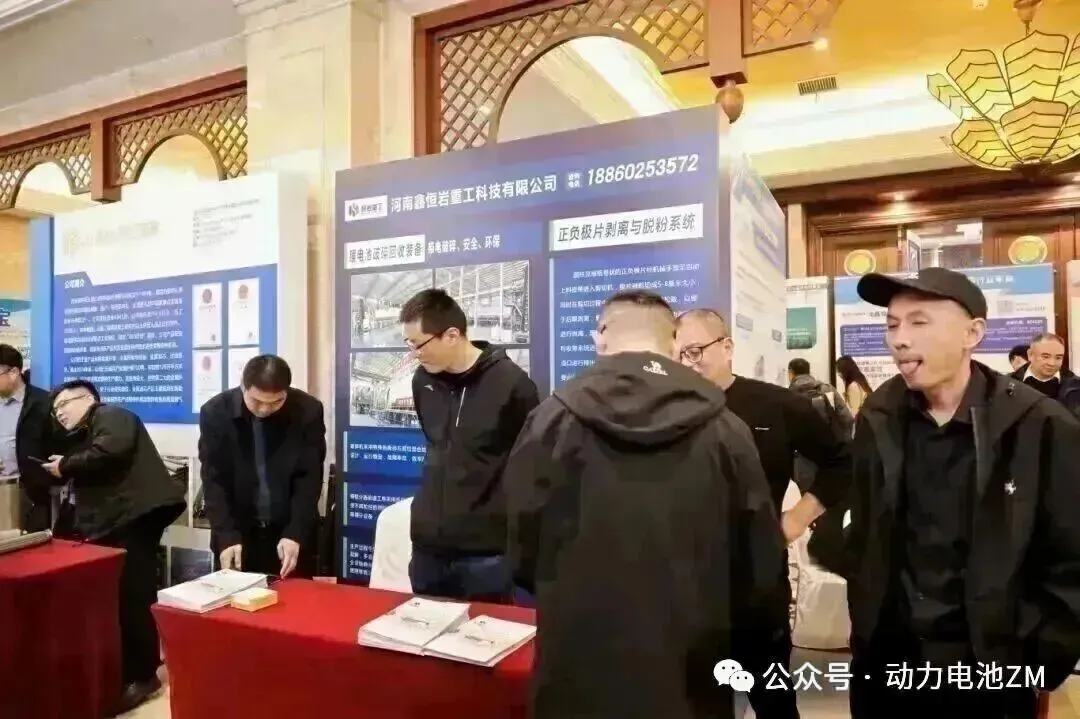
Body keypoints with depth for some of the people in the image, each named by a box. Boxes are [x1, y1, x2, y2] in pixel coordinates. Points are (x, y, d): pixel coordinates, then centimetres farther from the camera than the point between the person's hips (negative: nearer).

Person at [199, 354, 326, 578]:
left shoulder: (308, 411, -12)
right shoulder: (216, 412, -10)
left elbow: (309, 478, -10)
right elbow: (214, 481, -9)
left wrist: (296, 534, -20)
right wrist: (226, 536, -19)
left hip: (292, 532, 0)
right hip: (237, 531, 1)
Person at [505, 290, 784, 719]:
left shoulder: (552, 422, -11)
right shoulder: (724, 430, -8)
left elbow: (523, 555, -4)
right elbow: (762, 569, -2)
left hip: (581, 673, -1)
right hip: (690, 682, 2)